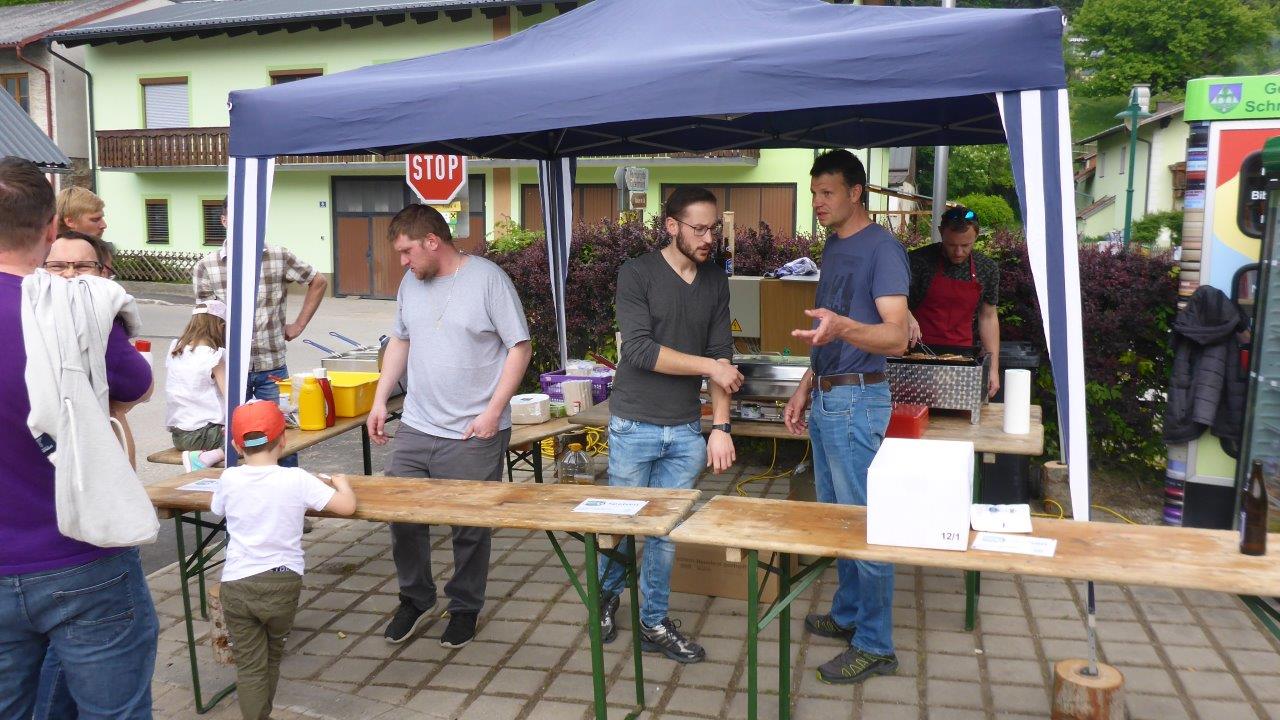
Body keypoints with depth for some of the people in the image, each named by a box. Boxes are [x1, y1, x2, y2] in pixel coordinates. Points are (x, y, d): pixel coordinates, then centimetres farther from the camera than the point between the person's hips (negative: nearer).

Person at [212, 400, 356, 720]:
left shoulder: (229, 479, -4)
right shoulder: (296, 479, -11)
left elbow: (216, 509, 18)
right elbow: (347, 506, -15)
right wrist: (342, 482, 6)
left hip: (237, 585, 0)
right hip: (283, 583, 0)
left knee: (249, 664, 8)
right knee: (273, 656, 23)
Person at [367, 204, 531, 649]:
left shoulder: (488, 279, -10)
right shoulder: (411, 283, 10)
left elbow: (520, 347, -10)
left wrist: (494, 411, -15)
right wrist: (380, 400, 13)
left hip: (474, 435, -5)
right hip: (415, 428, 6)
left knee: (470, 527, 6)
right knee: (402, 516, 7)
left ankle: (465, 609, 26)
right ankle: (415, 599, 29)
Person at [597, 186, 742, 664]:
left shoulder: (715, 282, 5)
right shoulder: (636, 274, -9)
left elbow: (722, 355, 3)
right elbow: (640, 349, -18)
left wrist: (721, 427, -3)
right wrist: (707, 366, -16)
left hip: (686, 431, 4)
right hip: (635, 426, -3)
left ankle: (654, 624, 25)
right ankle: (607, 594, 39)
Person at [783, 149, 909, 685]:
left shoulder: (882, 248, -14)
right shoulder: (834, 246, 14)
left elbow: (896, 337, -24)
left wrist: (842, 326, -41)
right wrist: (805, 389, 18)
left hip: (857, 400, -9)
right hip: (825, 399, 9)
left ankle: (875, 645, 9)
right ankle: (848, 614, 33)